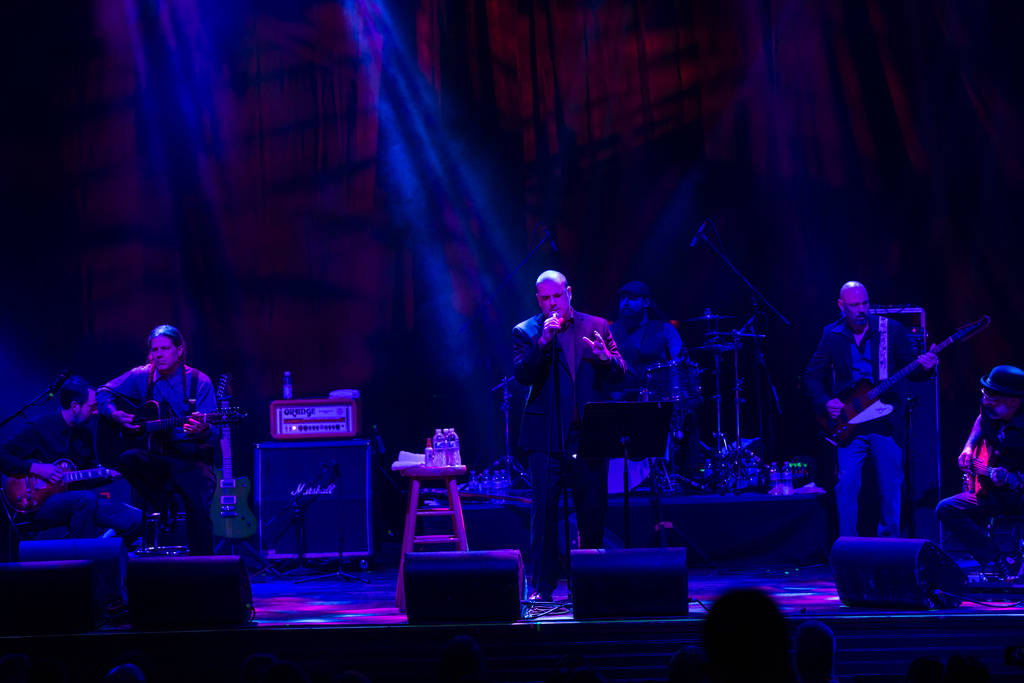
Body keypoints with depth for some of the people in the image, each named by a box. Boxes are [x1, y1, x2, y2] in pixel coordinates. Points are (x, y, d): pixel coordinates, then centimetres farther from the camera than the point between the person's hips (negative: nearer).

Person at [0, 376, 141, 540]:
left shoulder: (84, 433, 15)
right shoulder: (39, 428, -6)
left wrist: (107, 475, 5)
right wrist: (35, 468, -19)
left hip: (76, 502, 6)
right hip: (42, 505, -6)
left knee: (137, 519, -14)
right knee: (87, 498, -39)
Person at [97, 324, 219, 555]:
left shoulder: (198, 382, -2)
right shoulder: (142, 376, 6)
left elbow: (213, 433, -7)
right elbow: (103, 393, 14)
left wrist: (203, 430, -32)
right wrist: (116, 415, -6)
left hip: (191, 457, -2)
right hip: (156, 456, 3)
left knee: (198, 503, -29)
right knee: (128, 458, -31)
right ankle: (165, 507, -10)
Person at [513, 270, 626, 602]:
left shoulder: (596, 326, 11)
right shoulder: (525, 332, 5)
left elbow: (620, 375, 6)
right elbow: (522, 375, -9)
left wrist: (606, 358, -15)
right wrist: (543, 342, -20)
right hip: (547, 435, -2)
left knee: (592, 510, 4)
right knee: (544, 509, -5)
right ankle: (541, 585, 0)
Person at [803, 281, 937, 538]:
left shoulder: (892, 330, 2)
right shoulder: (832, 336, 4)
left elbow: (910, 371, 5)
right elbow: (812, 376, 9)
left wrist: (924, 367, -17)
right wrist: (825, 403, -7)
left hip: (886, 422, 0)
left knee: (891, 486, 4)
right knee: (847, 483, -11)